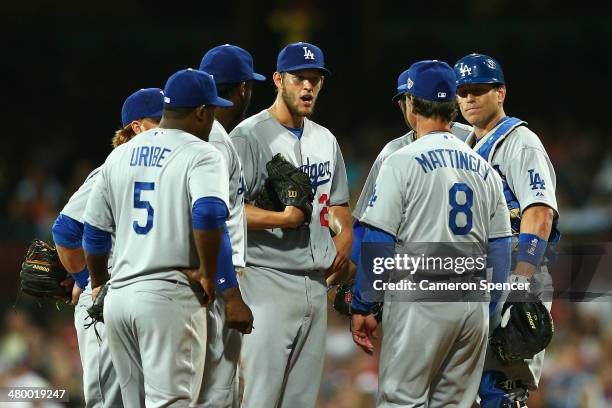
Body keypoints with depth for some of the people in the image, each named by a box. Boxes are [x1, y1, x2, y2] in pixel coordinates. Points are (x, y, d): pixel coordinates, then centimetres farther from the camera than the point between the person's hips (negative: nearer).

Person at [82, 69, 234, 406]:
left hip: (118, 298, 6)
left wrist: (98, 287, 31)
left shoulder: (120, 155, 15)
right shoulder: (200, 155, -4)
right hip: (170, 296, -6)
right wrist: (208, 274, -11)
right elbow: (209, 214, -23)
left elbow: (94, 232, 18)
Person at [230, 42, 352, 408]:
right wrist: (284, 218, -19)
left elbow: (338, 203, 25)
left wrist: (345, 237, 5)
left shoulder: (326, 140, 17)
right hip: (268, 282, -8)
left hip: (316, 284, 8)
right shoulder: (249, 137, -8)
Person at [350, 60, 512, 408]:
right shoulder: (484, 169, 12)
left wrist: (362, 307, -5)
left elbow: (378, 241, -10)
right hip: (474, 301, 6)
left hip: (419, 300, -6)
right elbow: (501, 250, 12)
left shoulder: (403, 162, -5)